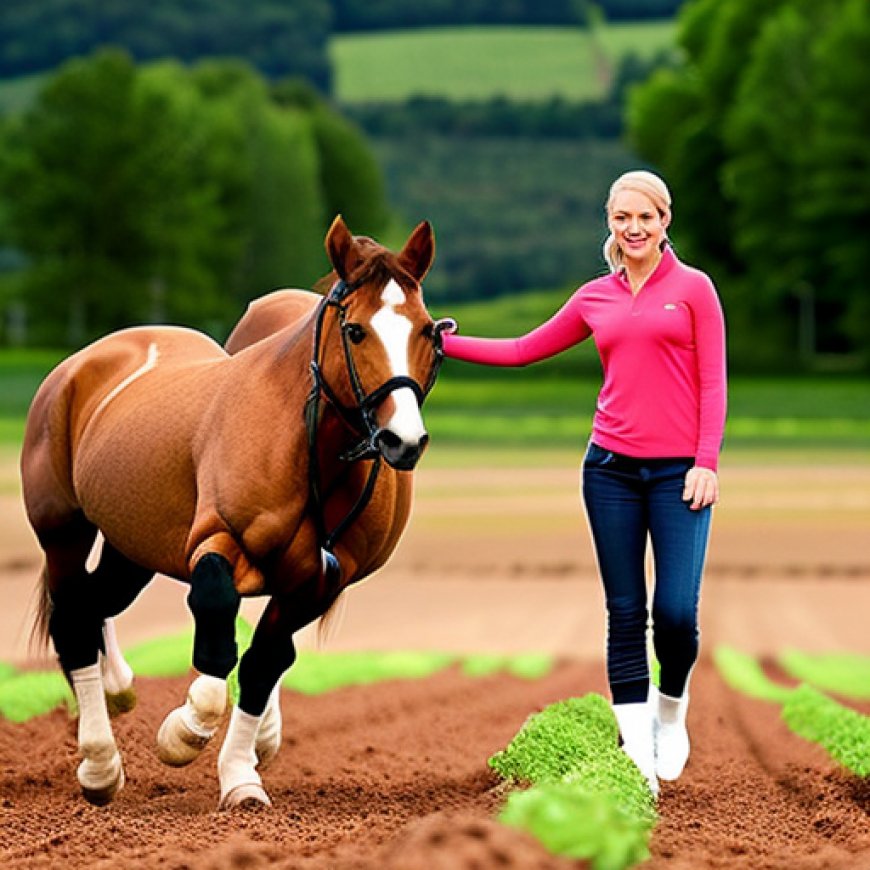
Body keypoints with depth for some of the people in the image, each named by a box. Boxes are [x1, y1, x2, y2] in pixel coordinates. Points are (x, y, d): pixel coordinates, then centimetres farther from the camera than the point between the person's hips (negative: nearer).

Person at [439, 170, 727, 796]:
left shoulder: (693, 288, 2)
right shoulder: (595, 299, 11)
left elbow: (713, 381, -1)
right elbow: (523, 351, 19)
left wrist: (707, 462, -10)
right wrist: (444, 341, 13)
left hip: (679, 472, -3)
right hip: (612, 468, 3)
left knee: (676, 612, -10)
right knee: (625, 614, 2)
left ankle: (672, 711, 21)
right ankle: (638, 756, 7)